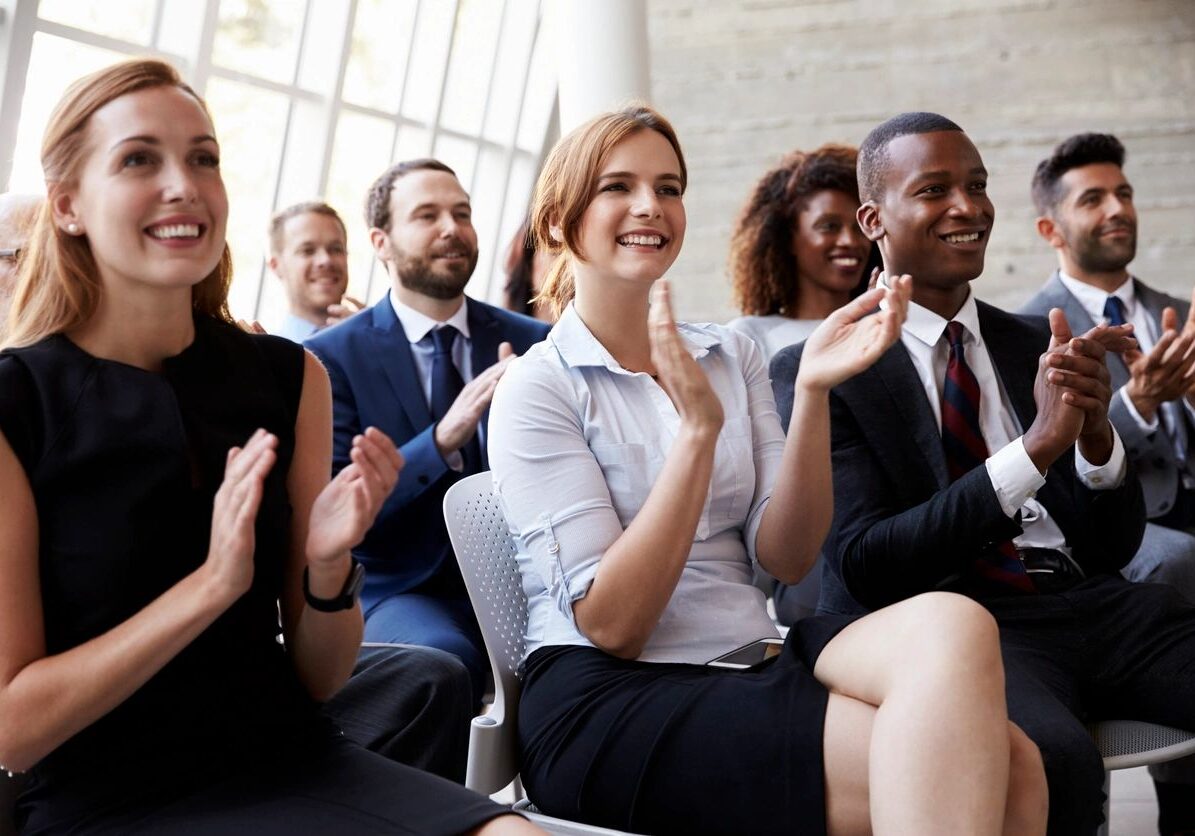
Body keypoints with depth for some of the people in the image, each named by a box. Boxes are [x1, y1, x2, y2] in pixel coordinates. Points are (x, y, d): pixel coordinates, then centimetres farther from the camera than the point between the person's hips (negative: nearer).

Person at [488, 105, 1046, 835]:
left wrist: (813, 394, -12)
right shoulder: (537, 388, -3)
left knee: (979, 695, -24)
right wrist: (699, 425, -19)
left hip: (756, 661, 6)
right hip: (612, 705, -5)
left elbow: (786, 558, 2)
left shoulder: (733, 356, 12)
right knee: (944, 763, -26)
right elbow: (609, 624, -13)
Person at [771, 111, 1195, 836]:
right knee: (1053, 756, -39)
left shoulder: (1032, 345, 18)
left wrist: (1096, 432, -7)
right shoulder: (818, 370, 3)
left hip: (1093, 605, 6)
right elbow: (866, 569, -9)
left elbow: (1113, 549, 15)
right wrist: (1037, 447, -16)